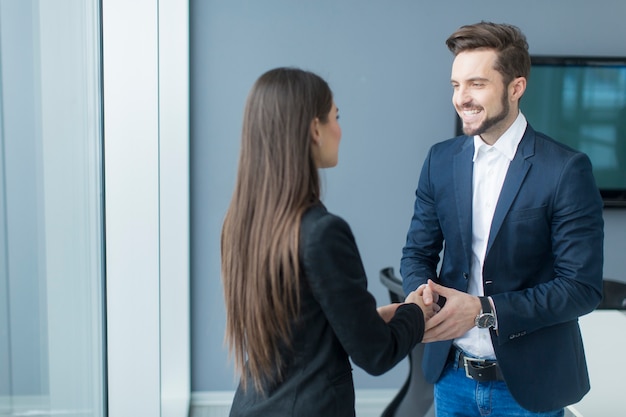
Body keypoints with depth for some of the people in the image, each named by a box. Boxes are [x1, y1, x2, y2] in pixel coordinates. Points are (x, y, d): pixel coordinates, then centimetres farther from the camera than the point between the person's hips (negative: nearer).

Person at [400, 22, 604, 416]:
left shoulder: (566, 169, -14)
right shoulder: (441, 159, 0)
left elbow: (583, 287, -14)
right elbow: (418, 253, 6)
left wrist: (484, 309, -23)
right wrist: (423, 293, -16)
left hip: (529, 384, -3)